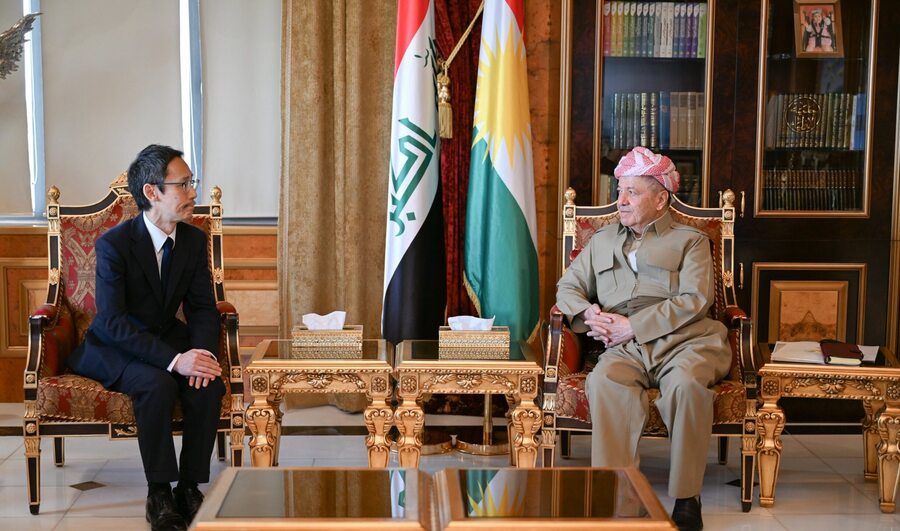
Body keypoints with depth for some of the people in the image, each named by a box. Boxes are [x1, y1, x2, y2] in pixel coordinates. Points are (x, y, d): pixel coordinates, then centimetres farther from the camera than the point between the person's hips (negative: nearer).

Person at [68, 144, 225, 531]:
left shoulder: (194, 240, -3)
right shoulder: (113, 244, -20)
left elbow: (202, 308, 0)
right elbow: (113, 322, -27)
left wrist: (202, 352, -23)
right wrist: (174, 360, -37)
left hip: (169, 338, 5)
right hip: (115, 348, -4)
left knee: (209, 384, -26)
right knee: (158, 384, -35)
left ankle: (190, 487, -13)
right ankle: (159, 493, -21)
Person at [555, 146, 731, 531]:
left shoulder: (690, 240, 13)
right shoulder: (602, 240, 27)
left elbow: (694, 300, -2)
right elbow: (568, 288, 24)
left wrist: (633, 327, -11)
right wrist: (587, 314, -1)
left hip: (682, 340, -2)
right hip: (626, 348, 3)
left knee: (686, 382, -37)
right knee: (605, 382, -33)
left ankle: (686, 500, -27)